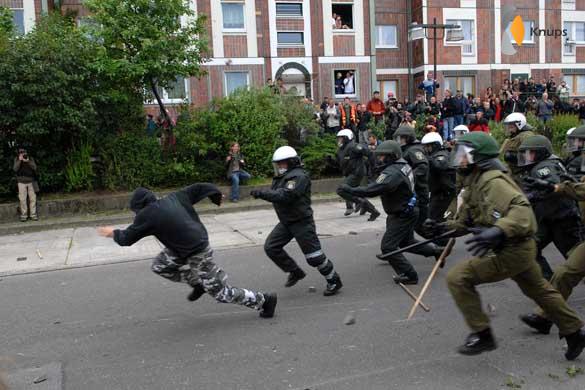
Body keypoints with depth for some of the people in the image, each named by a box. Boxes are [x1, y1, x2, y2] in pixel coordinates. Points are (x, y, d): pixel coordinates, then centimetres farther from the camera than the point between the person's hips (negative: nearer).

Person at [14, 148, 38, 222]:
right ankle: (23, 215, 2)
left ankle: (33, 214, 8)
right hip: (21, 182, -1)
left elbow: (34, 167, -8)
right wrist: (20, 160, -17)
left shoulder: (31, 159, 4)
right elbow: (15, 169, -9)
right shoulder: (17, 159, 4)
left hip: (31, 181, 1)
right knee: (23, 199, -4)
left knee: (33, 199, 0)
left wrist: (28, 161, -21)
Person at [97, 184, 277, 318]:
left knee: (222, 293, 4)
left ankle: (264, 300, 13)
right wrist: (216, 194, 26)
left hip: (197, 255, -9)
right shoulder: (174, 197, 2)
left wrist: (113, 232, 16)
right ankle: (198, 283, 24)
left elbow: (127, 238, -5)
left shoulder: (148, 215, -16)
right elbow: (199, 188, 9)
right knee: (159, 266, 16)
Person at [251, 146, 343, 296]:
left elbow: (285, 196, -31)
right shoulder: (282, 176, 10)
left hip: (302, 222, -9)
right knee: (271, 247, 5)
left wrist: (262, 193, -31)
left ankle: (334, 281, 16)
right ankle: (295, 272, 20)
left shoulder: (298, 177, -21)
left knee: (313, 255, -4)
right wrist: (261, 193, -2)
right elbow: (276, 193, 16)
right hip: (286, 222, 9)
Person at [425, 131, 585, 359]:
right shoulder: (475, 183, 10)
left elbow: (521, 209, -35)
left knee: (458, 278, -13)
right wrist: (444, 227, -2)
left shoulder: (492, 181, -21)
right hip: (520, 248, 11)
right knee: (539, 291, 27)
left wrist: (499, 232, -50)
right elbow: (466, 220, 15)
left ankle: (482, 335, -2)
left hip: (512, 251, -11)